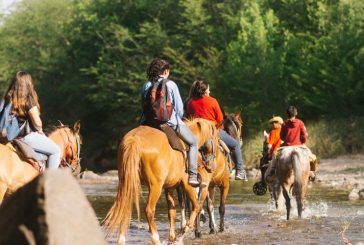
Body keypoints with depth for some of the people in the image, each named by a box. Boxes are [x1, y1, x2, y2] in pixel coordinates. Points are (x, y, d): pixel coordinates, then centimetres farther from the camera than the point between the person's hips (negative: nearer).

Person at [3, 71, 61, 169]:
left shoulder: (8, 98, 2)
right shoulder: (29, 100, -17)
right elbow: (37, 123, -16)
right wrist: (40, 131, 8)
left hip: (13, 135, 8)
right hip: (27, 136, -8)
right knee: (55, 150, 3)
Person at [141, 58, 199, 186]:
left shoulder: (145, 86, 6)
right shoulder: (170, 84, -5)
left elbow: (144, 108, 11)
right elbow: (179, 108, -3)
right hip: (171, 122, -4)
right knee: (193, 142, 15)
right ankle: (192, 176, 5)